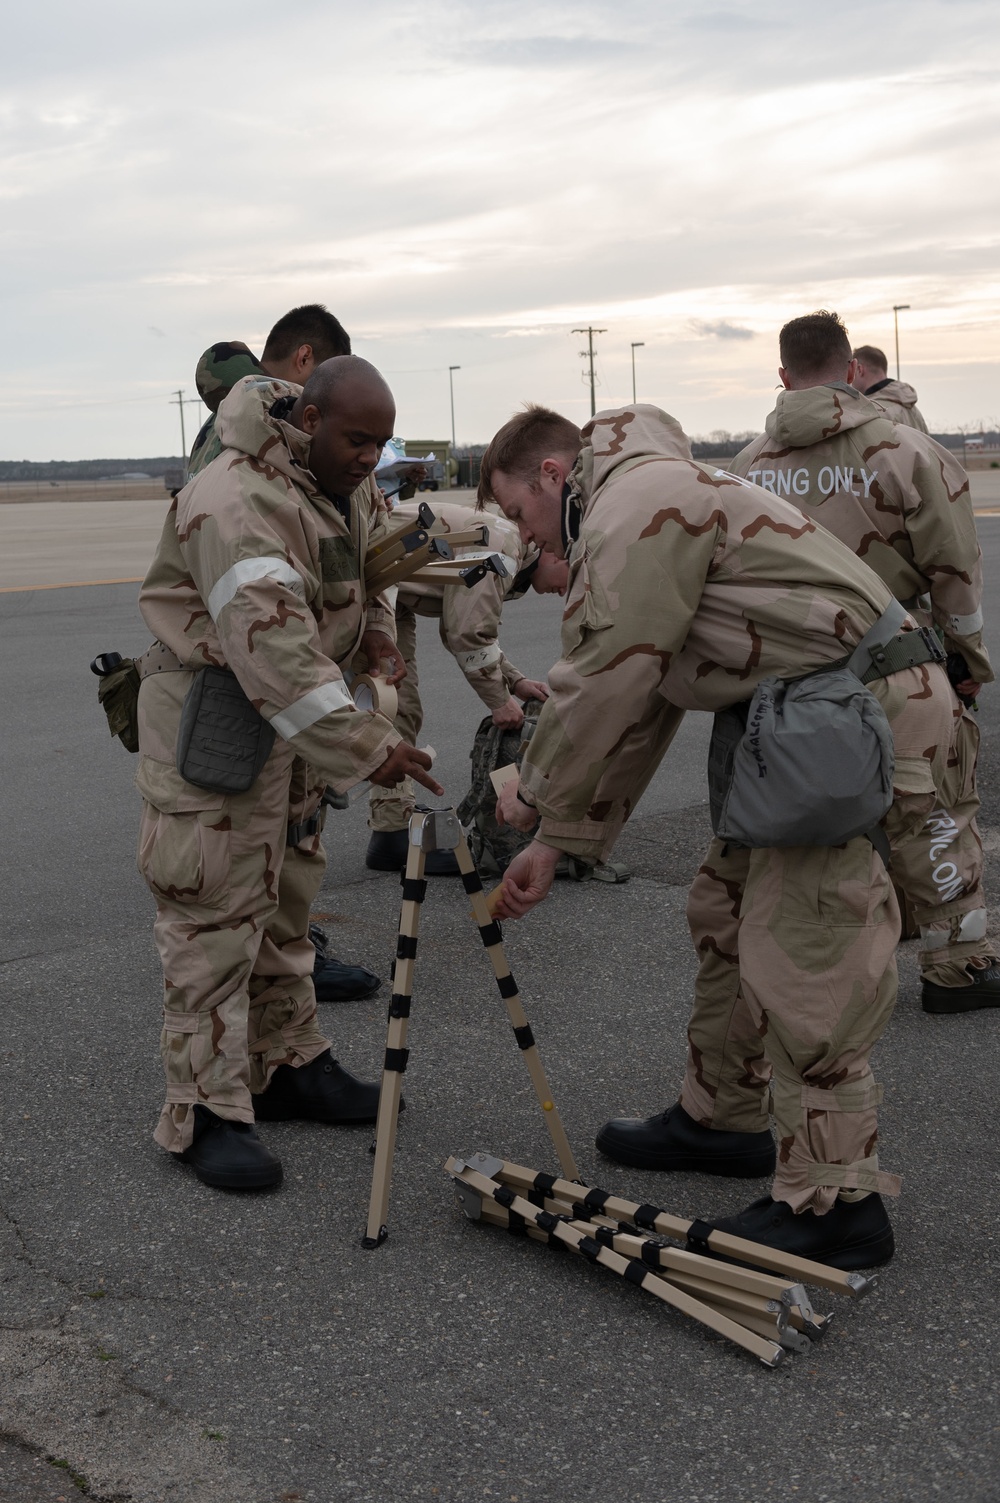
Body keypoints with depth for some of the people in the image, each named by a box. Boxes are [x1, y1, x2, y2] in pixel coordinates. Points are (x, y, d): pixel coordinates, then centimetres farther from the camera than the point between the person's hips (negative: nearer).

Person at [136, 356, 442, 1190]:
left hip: (298, 708, 9)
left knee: (286, 898, 16)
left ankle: (287, 1066, 28)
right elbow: (273, 646, -36)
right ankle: (206, 1111, 0)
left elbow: (366, 559, 24)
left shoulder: (346, 483, 5)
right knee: (215, 912, -8)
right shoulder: (237, 503, -27)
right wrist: (365, 745, -38)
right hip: (209, 716, -9)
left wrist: (372, 623, 2)